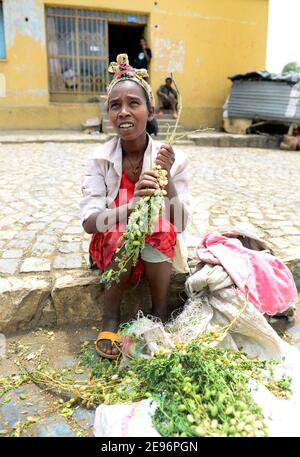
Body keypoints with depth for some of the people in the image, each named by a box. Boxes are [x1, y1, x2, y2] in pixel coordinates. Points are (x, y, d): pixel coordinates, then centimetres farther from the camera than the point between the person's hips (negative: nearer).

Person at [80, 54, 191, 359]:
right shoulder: (100, 159, -14)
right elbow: (89, 222, -23)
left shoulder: (172, 158, -14)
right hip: (112, 245, 0)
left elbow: (181, 224, -17)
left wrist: (166, 177, -32)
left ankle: (160, 312, -11)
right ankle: (110, 316, -11)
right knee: (122, 234, -31)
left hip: (159, 246, 0)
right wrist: (131, 208, -43)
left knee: (160, 228, -30)